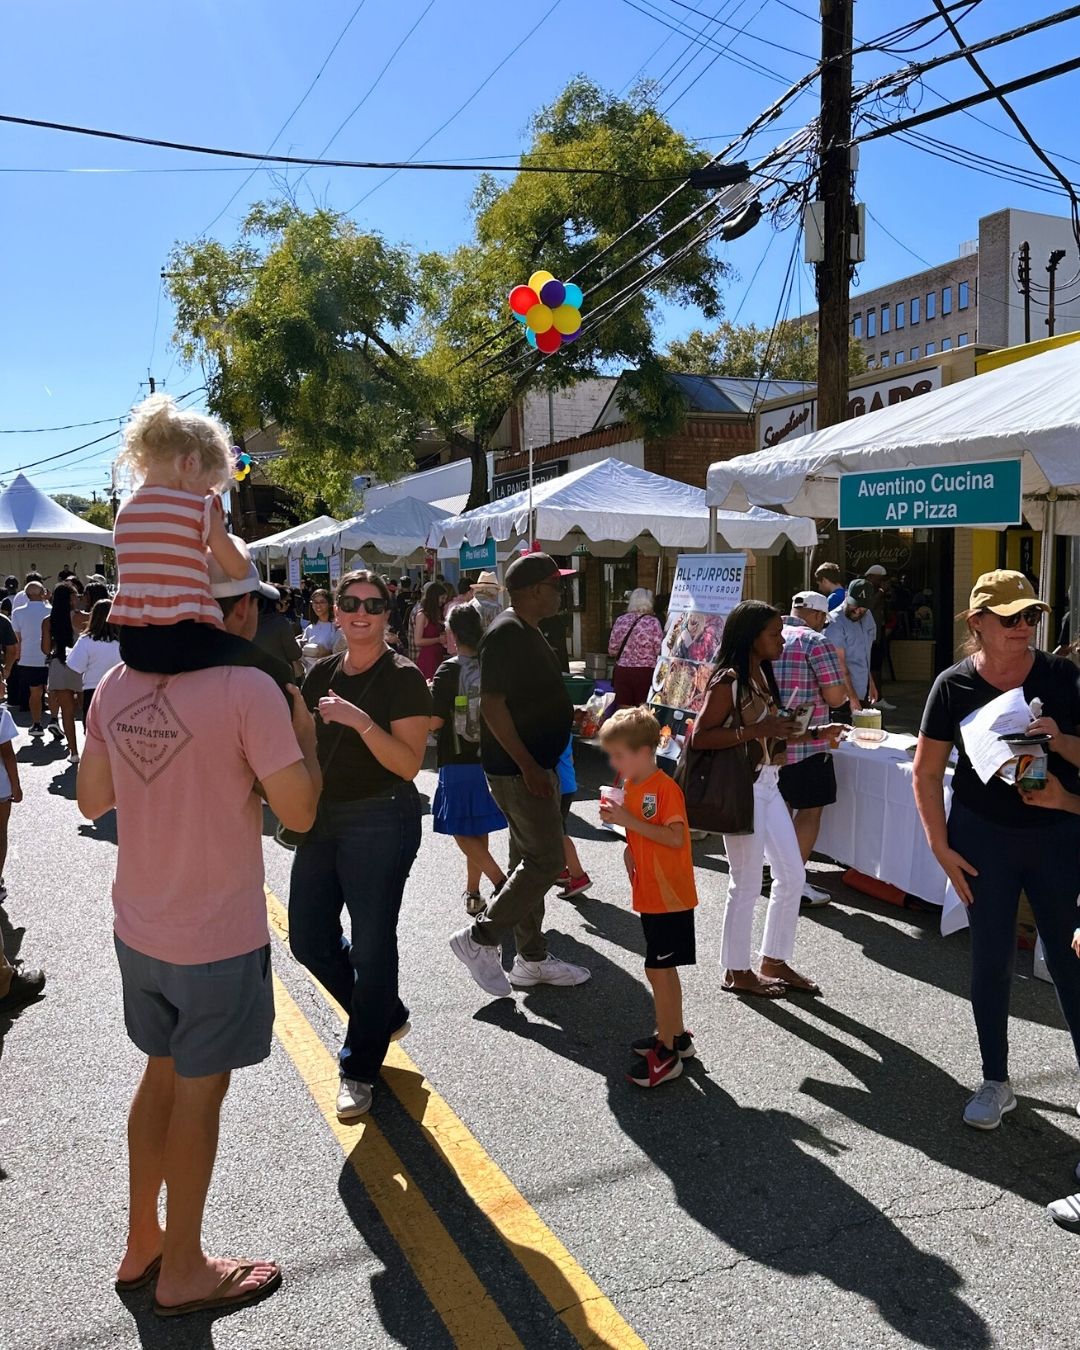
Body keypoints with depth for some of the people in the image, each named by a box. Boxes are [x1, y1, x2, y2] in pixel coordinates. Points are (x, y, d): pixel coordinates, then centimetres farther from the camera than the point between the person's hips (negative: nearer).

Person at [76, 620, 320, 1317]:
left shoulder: (115, 686, -2)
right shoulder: (247, 689, -22)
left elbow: (91, 798, 8)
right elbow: (298, 811, -20)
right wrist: (305, 730, -5)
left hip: (139, 930, 6)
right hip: (220, 937, -6)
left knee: (162, 1074, 23)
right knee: (199, 1091, 10)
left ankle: (143, 1244, 38)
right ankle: (182, 1272, 28)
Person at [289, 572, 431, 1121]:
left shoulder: (402, 678, -10)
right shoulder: (322, 674, 8)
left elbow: (409, 763, -17)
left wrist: (361, 722, -28)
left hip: (381, 822, -7)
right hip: (322, 819, 7)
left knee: (371, 943, 1)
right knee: (310, 939, 11)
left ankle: (359, 1069, 20)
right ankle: (387, 1017, 34)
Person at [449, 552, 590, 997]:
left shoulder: (528, 631, 14)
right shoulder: (505, 634, -18)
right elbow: (492, 705, -23)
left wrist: (569, 713, 14)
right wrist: (528, 766, -24)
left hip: (535, 766, 11)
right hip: (517, 770, -11)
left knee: (529, 861, 14)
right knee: (544, 861, -8)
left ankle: (532, 959, 23)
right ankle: (479, 939, 3)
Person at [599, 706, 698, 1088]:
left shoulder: (665, 788, -18)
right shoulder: (629, 785, 9)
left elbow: (674, 837, -26)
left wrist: (628, 820, -27)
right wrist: (616, 821, 3)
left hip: (670, 896, -9)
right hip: (649, 894, 9)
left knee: (657, 970, -6)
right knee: (664, 969, 18)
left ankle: (666, 1053, 4)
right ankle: (677, 1035, 31)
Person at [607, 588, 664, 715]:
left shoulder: (620, 620, 5)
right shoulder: (653, 622, -6)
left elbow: (612, 650, 8)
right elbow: (659, 651, -8)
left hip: (622, 671, 4)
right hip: (645, 672, -4)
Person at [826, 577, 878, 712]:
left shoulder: (867, 616, 9)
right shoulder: (835, 623, -16)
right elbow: (839, 665, -19)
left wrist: (870, 683, 19)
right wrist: (852, 698, -21)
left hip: (862, 693, 8)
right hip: (844, 696, -8)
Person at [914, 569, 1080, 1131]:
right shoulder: (954, 686, -7)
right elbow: (926, 773, -1)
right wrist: (941, 847, -5)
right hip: (984, 837, 0)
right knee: (990, 960, 11)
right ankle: (995, 1082, 28)